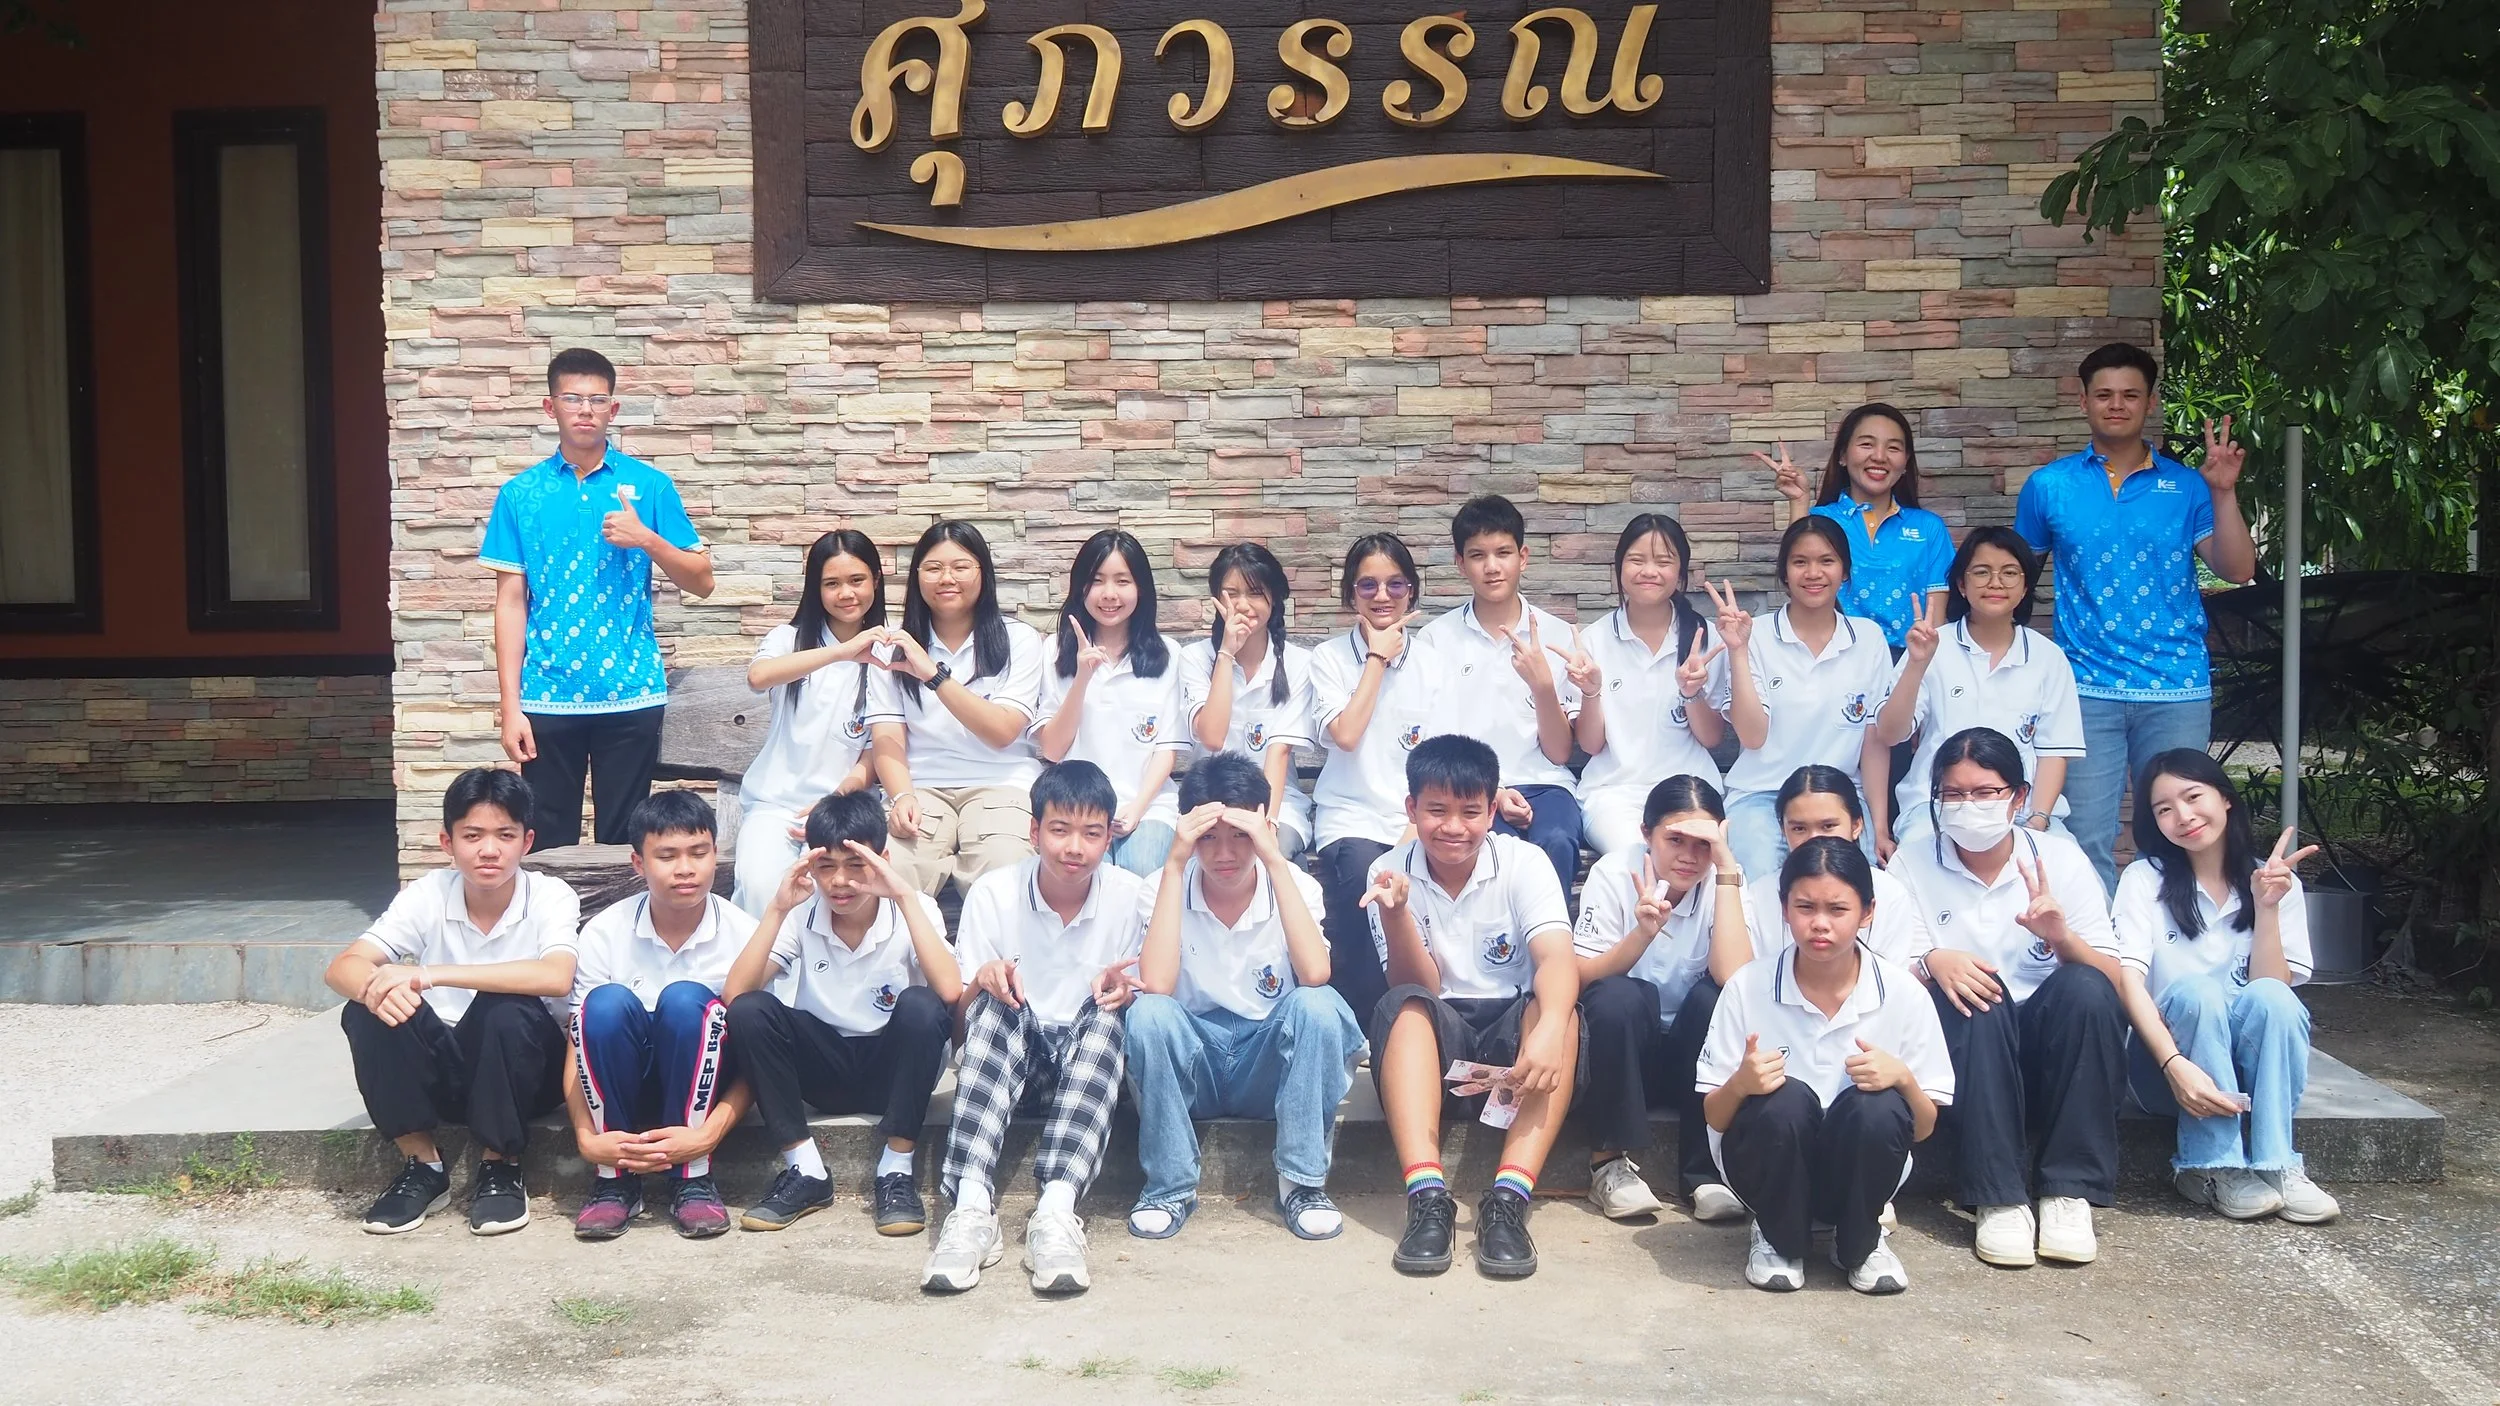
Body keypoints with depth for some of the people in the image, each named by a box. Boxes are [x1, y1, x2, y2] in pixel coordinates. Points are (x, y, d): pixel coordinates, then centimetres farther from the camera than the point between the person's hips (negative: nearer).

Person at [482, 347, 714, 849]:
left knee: (624, 839, 5)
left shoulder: (650, 485, 3)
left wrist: (647, 539, -14)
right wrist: (510, 705, -3)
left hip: (631, 694, 0)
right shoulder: (520, 493, 4)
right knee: (548, 844, 5)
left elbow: (701, 581, 4)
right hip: (548, 698, 1)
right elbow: (511, 601, 2)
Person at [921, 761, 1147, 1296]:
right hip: (1005, 1061, 0)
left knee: (1105, 1016, -32)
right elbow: (961, 1011, -3)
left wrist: (1122, 991, -25)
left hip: (1089, 1066, 0)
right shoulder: (993, 893, -4)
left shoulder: (1131, 897, -4)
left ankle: (1057, 1210, -48)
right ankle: (971, 1207, -47)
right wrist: (982, 984, -27)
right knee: (997, 1006, -32)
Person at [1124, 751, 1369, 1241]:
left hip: (1272, 1065, 0)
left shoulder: (1294, 886, -7)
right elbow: (1156, 986, -26)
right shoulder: (1164, 889, -7)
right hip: (1192, 1063, 0)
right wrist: (1175, 865, -25)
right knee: (1148, 1013, -31)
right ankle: (1171, 1184, -15)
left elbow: (1314, 974, -28)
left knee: (1318, 1004, -30)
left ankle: (1302, 1181, -16)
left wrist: (1275, 861, -28)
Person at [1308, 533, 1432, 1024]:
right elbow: (1345, 735, -10)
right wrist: (1378, 658, -3)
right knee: (1363, 873, -35)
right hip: (1352, 816, -1)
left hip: (1419, 818, 1)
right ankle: (1361, 1017, -21)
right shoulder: (1330, 658, 8)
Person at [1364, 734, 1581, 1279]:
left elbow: (1556, 956, -24)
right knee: (1401, 1007, -31)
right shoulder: (1391, 871, -4)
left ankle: (1508, 1200, -40)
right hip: (1435, 1038, 1)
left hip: (1511, 1031, 0)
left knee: (1559, 1008, -31)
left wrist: (1550, 1028, -46)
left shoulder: (1524, 862, -7)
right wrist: (1395, 913, -30)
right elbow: (1418, 988, -11)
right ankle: (1427, 1195, -42)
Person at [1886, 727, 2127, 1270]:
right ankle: (1999, 1199, -30)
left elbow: (2112, 981, -4)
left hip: (2052, 1054, 1)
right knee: (1978, 993, -31)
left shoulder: (2059, 858, 2)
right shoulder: (1912, 864, 2)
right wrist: (1931, 963, -26)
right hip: (1963, 1059, -1)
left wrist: (2060, 936, -25)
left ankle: (2068, 1193, -24)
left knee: (2085, 987, -28)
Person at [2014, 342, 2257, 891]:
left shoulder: (2187, 485, 4)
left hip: (2177, 688, 0)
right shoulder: (2049, 486, 6)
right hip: (2087, 687, 0)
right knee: (2088, 838, 0)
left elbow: (2237, 570, -2)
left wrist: (2223, 494, -14)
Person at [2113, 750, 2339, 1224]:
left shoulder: (2277, 882, 2)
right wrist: (2175, 1065, -32)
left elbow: (2271, 988, -8)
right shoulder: (2145, 879, -5)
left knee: (2271, 998, -29)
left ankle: (2275, 1165, -23)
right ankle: (2216, 1168, -26)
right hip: (2167, 1056, -2)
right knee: (2194, 992, -32)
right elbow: (2129, 981, -17)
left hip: (2252, 1062, 2)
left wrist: (2266, 906, -19)